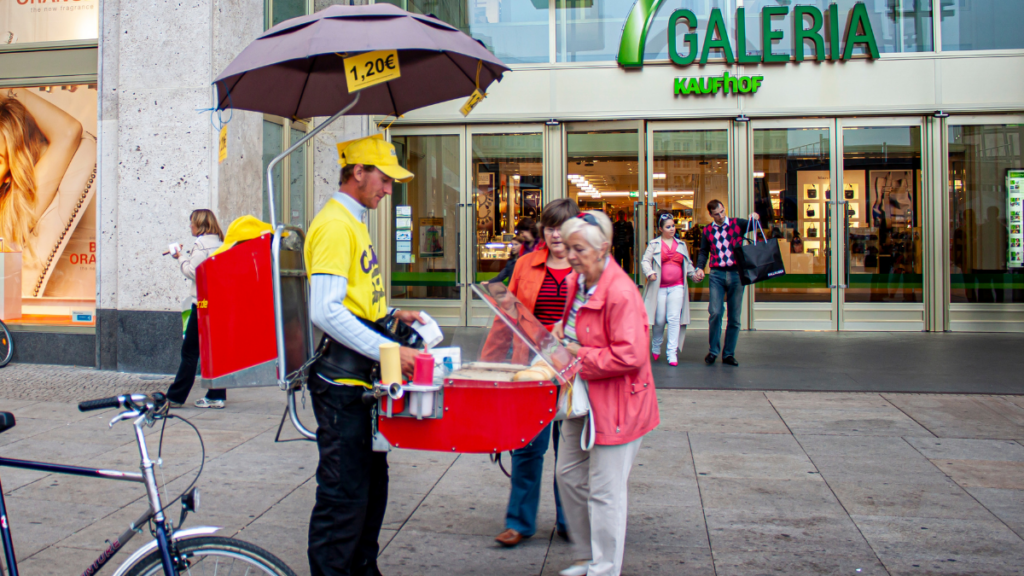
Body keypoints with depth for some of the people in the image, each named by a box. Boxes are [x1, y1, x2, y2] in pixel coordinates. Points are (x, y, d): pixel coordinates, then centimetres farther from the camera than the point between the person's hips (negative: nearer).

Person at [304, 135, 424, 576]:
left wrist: (390, 316, 9)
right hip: (341, 380, -10)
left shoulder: (353, 221, 17)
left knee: (372, 485, 18)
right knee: (344, 494, -4)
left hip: (361, 379, 10)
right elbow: (325, 312, -24)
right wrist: (388, 350, -25)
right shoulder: (335, 224, -15)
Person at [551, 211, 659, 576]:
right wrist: (561, 328, 5)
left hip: (615, 403, -10)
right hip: (583, 398, 10)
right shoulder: (577, 281, 6)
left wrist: (581, 356, -20)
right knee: (569, 475, 18)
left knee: (604, 491, 1)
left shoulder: (620, 293, -24)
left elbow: (631, 356, -28)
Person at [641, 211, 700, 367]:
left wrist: (693, 273, 6)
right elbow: (645, 261, -1)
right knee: (659, 320, 3)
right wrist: (649, 273, -18)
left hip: (677, 287, 2)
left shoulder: (681, 245, 16)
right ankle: (656, 347, 28)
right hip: (659, 288, -2)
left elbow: (688, 263, 23)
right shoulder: (654, 244, 5)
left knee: (674, 318, -10)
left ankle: (672, 352, -8)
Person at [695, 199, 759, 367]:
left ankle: (729, 354, 14)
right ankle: (713, 350, 2)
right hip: (717, 274, 0)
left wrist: (755, 217, -24)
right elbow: (704, 251, 13)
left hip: (736, 273, 0)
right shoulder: (707, 230, 10)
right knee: (715, 312, -14)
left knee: (734, 317, 4)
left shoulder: (737, 224, 7)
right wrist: (700, 268, -4)